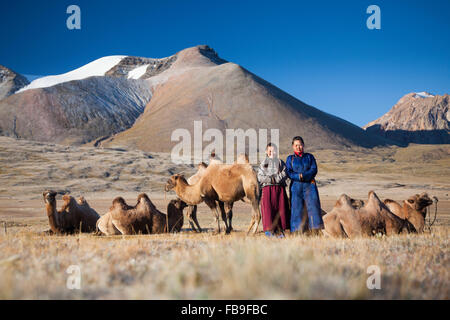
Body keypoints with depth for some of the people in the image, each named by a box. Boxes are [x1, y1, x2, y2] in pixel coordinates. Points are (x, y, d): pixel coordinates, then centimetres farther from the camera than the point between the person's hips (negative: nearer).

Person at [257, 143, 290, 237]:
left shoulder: (280, 162, 14)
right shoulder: (263, 163, 14)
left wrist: (275, 178, -7)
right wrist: (269, 179, -6)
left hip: (279, 188, 0)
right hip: (267, 188, 0)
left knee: (280, 208, -5)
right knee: (268, 209, -8)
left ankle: (280, 231, -6)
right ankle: (269, 229, -11)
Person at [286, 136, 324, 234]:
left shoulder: (309, 157, 14)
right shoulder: (290, 158, 13)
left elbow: (314, 170, 1)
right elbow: (289, 173, 1)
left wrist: (303, 175, -14)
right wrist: (298, 176, -16)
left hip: (309, 185, 0)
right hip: (296, 186, 0)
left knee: (313, 205, -11)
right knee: (296, 207, -6)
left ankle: (315, 230, -13)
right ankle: (296, 232, -7)